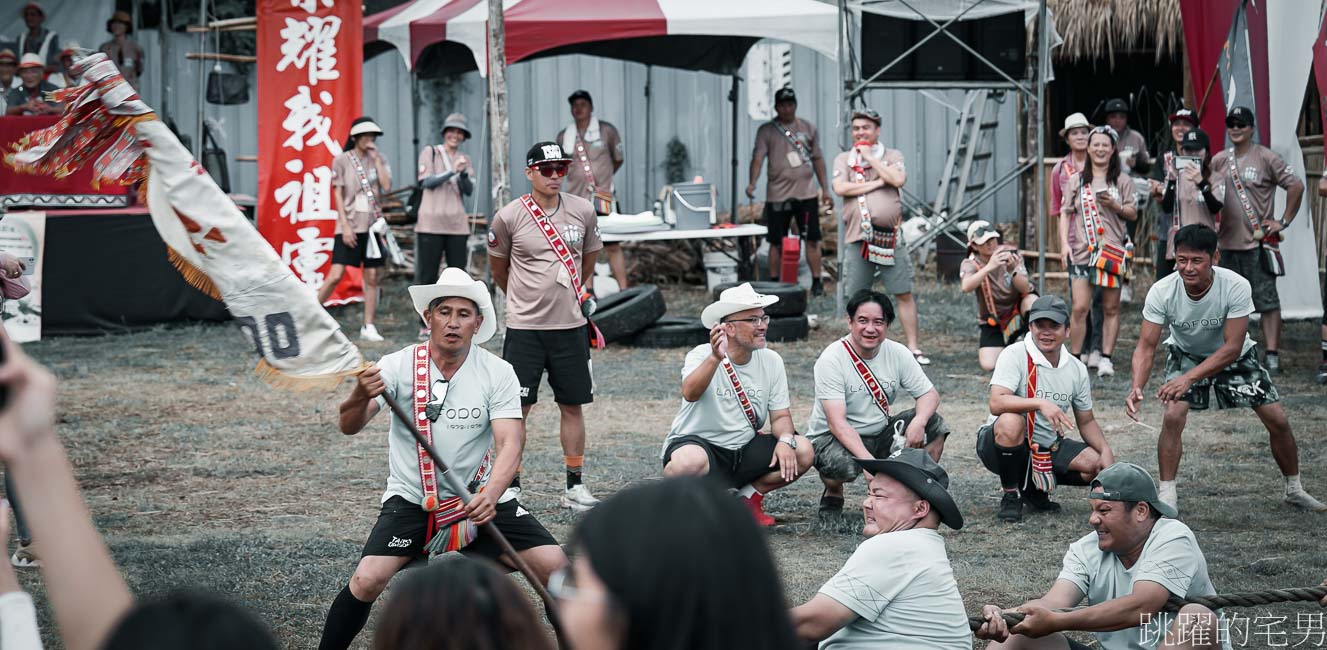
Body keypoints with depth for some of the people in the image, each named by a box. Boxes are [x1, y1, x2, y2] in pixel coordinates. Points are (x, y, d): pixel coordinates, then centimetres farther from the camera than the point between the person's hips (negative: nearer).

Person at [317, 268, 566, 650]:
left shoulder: (498, 373, -7)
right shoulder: (398, 366, -11)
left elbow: (510, 442, -17)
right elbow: (349, 426, -20)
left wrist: (489, 495, -37)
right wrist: (361, 397, -44)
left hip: (481, 496, 2)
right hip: (411, 500, -1)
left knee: (554, 565, -11)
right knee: (367, 580, -21)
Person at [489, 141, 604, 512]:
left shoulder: (583, 211, 1)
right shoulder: (509, 217, -7)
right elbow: (498, 268, 8)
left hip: (571, 325, 3)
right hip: (524, 328, -3)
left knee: (573, 405, 9)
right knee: (517, 408, -2)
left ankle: (575, 486, 19)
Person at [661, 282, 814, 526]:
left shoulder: (771, 361, 1)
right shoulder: (702, 355, -14)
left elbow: (780, 415, 4)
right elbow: (690, 393, -35)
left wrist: (785, 440, -19)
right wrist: (716, 358, -51)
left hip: (745, 448, 5)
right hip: (698, 442, -5)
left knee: (803, 453, -14)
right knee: (690, 462, -40)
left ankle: (747, 496, 7)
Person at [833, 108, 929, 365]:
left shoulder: (892, 156, 8)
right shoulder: (843, 159, 11)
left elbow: (898, 180, -12)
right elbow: (840, 188, -7)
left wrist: (869, 157, -6)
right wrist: (877, 183, -8)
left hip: (890, 236, -1)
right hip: (857, 238, 1)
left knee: (904, 294, -2)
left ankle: (913, 348, 1)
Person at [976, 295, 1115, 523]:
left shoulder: (1077, 369, 2)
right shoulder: (1015, 355, -15)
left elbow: (1086, 421, 12)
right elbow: (996, 404, -29)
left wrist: (1106, 451, -6)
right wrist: (1040, 404, -41)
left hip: (1048, 446, 5)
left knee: (1096, 465, -15)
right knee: (1011, 422, -38)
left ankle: (1034, 487, 10)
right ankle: (1010, 496, -14)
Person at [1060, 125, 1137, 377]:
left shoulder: (1122, 181, 9)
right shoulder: (1076, 180, 9)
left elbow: (1133, 214, 9)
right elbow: (1065, 213, 7)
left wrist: (1116, 206, -11)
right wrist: (1064, 243, -4)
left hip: (1112, 251, 1)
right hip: (1082, 251, -1)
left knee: (1111, 308, 4)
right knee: (1080, 307, -9)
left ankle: (1106, 358, 10)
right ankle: (1074, 358, -2)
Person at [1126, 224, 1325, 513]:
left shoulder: (1236, 287, -34)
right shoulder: (1162, 292, -30)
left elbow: (1232, 348, -33)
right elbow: (1146, 346, -27)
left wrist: (1189, 378, -45)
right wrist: (1137, 386, -47)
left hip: (1233, 356, 0)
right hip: (1186, 354, 0)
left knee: (1278, 420, -2)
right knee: (1172, 417, -23)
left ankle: (1294, 489, 21)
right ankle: (1167, 495, -12)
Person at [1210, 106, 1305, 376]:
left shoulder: (1266, 158, -6)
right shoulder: (1218, 161, 10)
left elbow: (1296, 186, -8)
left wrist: (1284, 221, -9)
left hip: (1258, 243, -5)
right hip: (1227, 243, 6)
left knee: (1267, 300, -6)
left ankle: (1272, 355, -6)